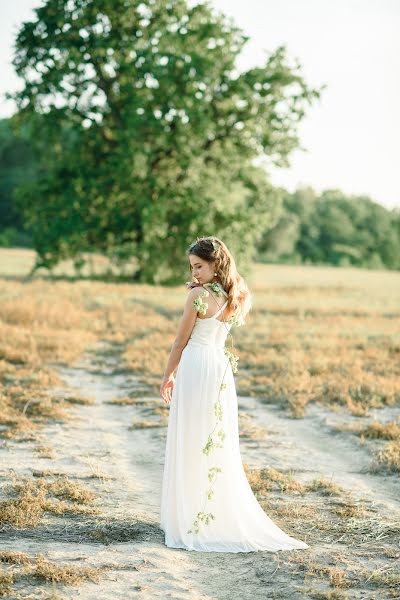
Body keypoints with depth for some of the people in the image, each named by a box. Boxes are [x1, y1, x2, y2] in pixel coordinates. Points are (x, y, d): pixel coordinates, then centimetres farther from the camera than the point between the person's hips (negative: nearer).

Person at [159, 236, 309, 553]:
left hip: (196, 368, -7)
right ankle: (227, 515, 18)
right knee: (221, 445, 13)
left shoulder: (199, 295, -13)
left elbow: (181, 340, -7)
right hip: (222, 368, 7)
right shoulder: (237, 297, 8)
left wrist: (168, 376, 5)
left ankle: (190, 519, 7)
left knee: (191, 445, 1)